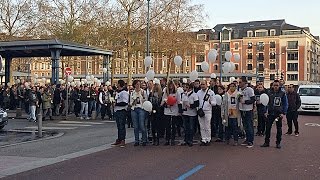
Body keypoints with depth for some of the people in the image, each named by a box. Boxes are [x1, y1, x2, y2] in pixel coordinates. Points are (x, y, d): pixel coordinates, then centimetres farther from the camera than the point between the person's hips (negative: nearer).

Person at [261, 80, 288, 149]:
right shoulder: (270, 93, 7)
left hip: (279, 114, -2)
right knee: (268, 128, 1)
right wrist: (266, 111, -1)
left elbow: (285, 104, 0)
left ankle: (278, 143, 15)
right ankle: (266, 142, 10)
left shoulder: (282, 94, 0)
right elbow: (267, 103, 10)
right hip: (270, 113, 2)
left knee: (279, 129, 6)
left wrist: (283, 113, -9)